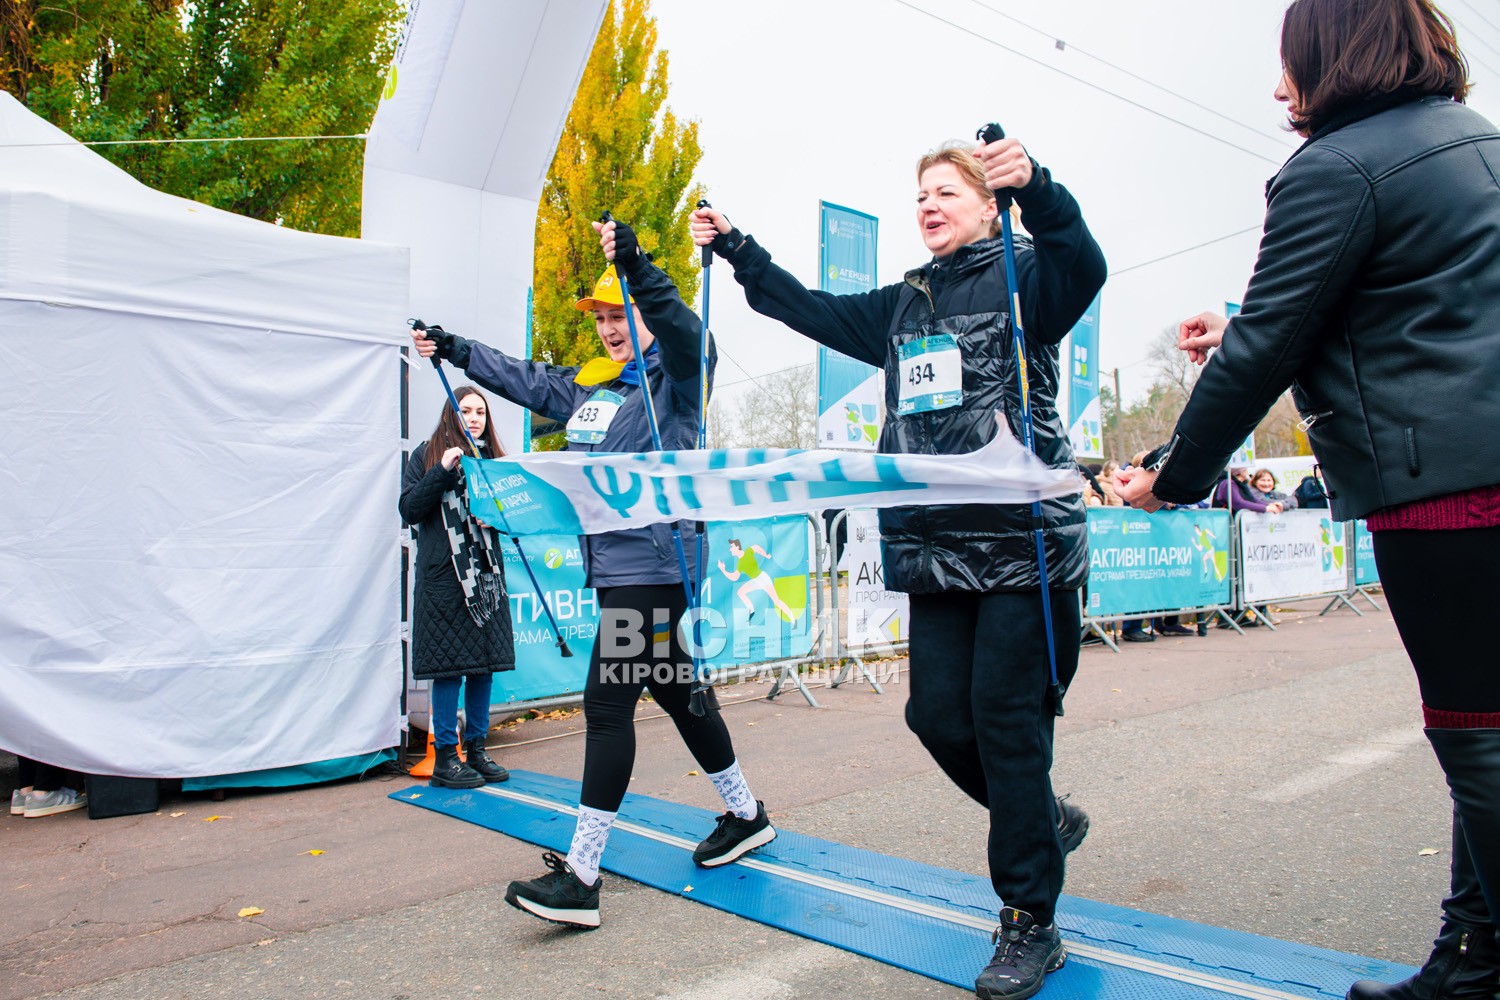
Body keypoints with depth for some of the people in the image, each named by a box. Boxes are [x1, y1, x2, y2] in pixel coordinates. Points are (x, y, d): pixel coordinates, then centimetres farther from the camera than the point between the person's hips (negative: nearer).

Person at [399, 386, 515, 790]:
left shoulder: (494, 458, 12)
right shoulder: (426, 455, 3)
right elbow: (409, 510, -6)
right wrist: (442, 470, -15)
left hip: (488, 572, 4)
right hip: (443, 574, -4)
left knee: (485, 662, 6)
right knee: (449, 665, -3)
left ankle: (476, 748, 19)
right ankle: (445, 756, 8)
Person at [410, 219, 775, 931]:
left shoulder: (675, 377, -5)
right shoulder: (588, 386, 18)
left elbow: (685, 334, -26)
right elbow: (528, 381, 29)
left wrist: (637, 268, -39)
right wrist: (456, 351, 31)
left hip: (656, 566, -9)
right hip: (615, 566, 9)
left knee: (608, 704, -10)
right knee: (676, 693, 16)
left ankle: (580, 877, -4)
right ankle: (746, 816, 33)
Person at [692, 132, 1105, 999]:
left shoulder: (1024, 277, 2)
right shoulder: (903, 306, 20)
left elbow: (1082, 266, -20)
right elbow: (811, 310, 28)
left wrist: (1035, 188, -38)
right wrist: (735, 249, 24)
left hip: (1024, 540, -6)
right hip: (935, 546, 6)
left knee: (1005, 720, -6)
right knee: (939, 716, 3)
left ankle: (1030, 926, 9)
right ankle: (1046, 821, 32)